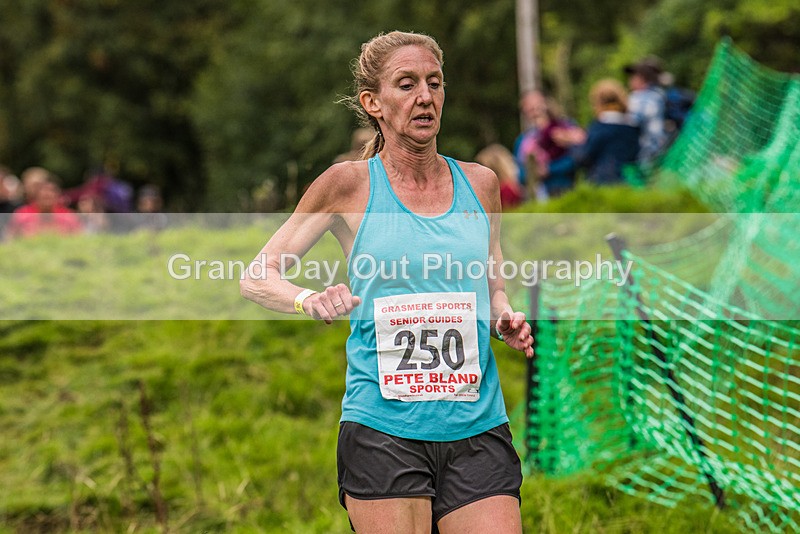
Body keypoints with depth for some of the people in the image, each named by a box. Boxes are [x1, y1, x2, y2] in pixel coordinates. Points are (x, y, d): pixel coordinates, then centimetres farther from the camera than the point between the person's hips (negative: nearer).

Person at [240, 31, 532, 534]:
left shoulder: (479, 183, 9)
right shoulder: (350, 184, 0)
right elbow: (256, 277, 4)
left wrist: (505, 320, 1)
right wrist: (310, 299, -16)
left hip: (478, 431, 3)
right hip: (382, 431, -3)